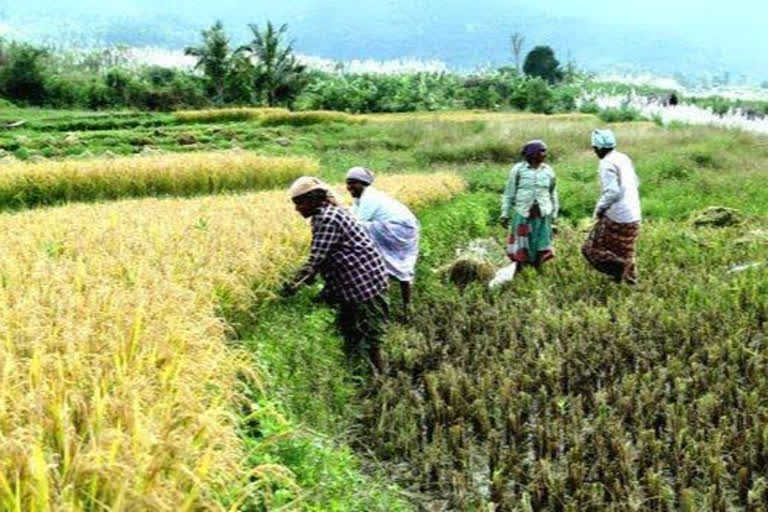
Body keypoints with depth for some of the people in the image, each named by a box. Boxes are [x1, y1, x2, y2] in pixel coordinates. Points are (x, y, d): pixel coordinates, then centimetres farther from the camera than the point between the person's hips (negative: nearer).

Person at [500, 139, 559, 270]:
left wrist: (554, 215, 12)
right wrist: (505, 214, 0)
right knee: (521, 248, 6)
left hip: (542, 215, 2)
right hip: (523, 214, -2)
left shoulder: (548, 171, 6)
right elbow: (509, 193, 2)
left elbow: (553, 194, 13)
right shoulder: (518, 169, -2)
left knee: (541, 248, 3)